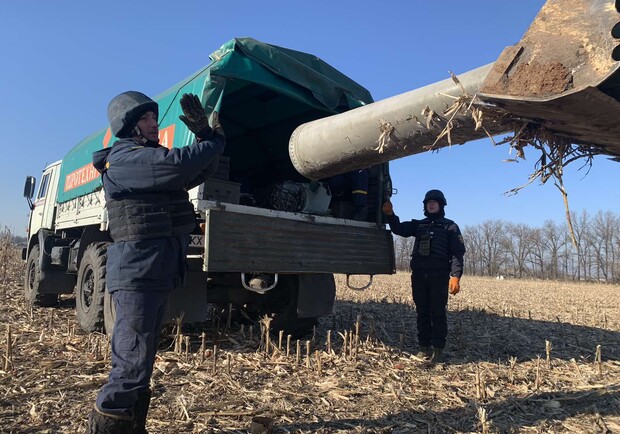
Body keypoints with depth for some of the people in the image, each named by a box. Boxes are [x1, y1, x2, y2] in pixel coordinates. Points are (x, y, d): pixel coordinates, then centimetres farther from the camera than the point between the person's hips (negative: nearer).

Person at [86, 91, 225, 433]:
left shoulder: (150, 158, 19)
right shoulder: (124, 158, -10)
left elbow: (198, 172, 17)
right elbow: (177, 163, -26)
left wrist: (203, 133, 4)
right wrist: (215, 141, -11)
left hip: (156, 275, 10)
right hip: (137, 276, -10)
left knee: (140, 364, 17)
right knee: (131, 366, -8)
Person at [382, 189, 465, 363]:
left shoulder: (450, 227, 6)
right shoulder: (418, 225, 18)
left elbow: (458, 253, -2)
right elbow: (399, 229, 5)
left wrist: (455, 276, -15)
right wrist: (390, 214, -13)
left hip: (439, 276, -4)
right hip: (419, 275, 4)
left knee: (438, 313, -3)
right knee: (422, 313, 7)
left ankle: (438, 350, 4)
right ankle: (425, 347, 14)